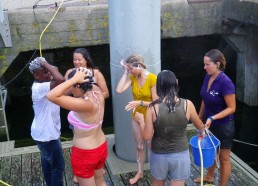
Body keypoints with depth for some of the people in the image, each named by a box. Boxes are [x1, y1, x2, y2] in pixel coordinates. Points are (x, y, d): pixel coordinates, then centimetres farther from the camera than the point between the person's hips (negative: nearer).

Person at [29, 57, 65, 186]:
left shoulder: (41, 86, 2)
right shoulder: (39, 88, -30)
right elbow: (61, 80, -46)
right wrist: (45, 64, -36)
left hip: (44, 132, 10)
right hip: (47, 135, -10)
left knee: (47, 161, 27)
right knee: (58, 166, 5)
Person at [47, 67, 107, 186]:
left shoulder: (84, 104, -33)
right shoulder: (98, 93, -10)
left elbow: (51, 96, -40)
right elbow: (92, 84, 16)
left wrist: (74, 79, -36)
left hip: (84, 154, -8)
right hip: (101, 148, 8)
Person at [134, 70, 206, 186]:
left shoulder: (153, 108, -17)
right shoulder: (187, 104, -12)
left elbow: (147, 136, -12)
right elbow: (200, 126, 6)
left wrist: (140, 120, 6)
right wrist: (202, 132, 30)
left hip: (159, 155, 0)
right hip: (180, 155, 0)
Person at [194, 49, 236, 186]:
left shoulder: (225, 82, -26)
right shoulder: (207, 77, -3)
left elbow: (232, 108, -22)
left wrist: (212, 118, -30)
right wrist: (200, 120, 12)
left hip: (223, 126, -7)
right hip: (209, 124, 7)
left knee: (223, 158, 10)